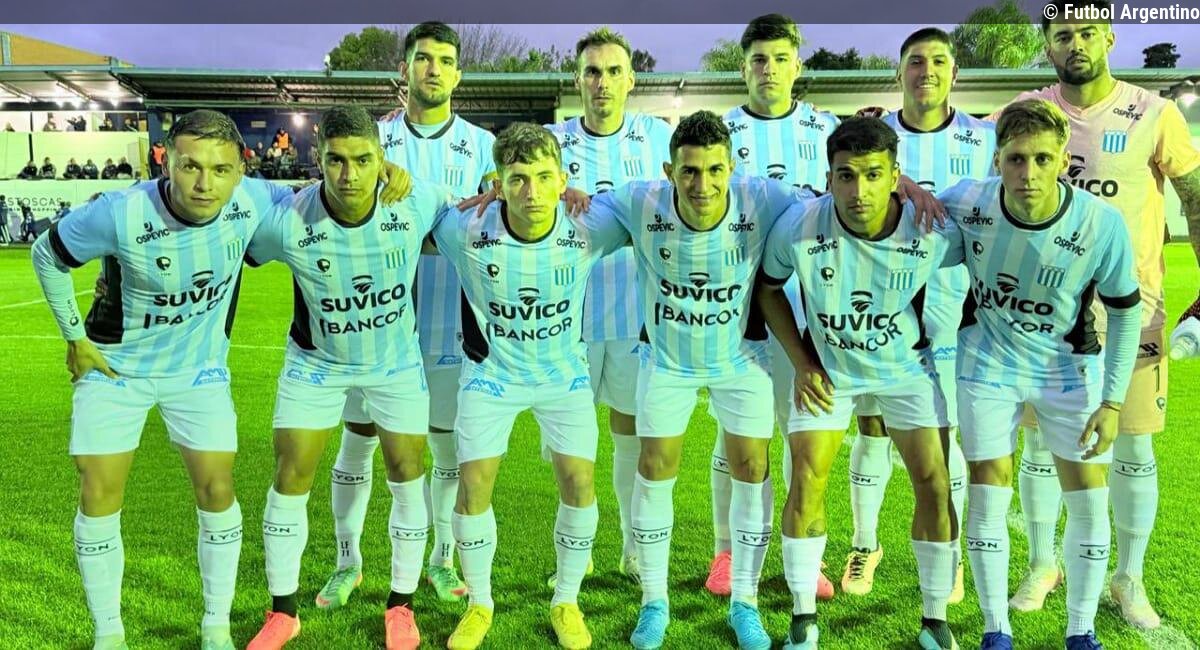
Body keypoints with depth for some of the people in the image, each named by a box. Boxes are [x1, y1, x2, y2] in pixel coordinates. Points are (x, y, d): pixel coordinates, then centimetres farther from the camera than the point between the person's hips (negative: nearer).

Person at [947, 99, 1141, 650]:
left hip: (1070, 366, 1)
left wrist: (1113, 401, -10)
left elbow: (1125, 311, -9)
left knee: (1089, 503, 2)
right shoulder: (965, 204, -23)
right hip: (988, 362, 0)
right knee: (987, 499, 1)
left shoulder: (1102, 223, -23)